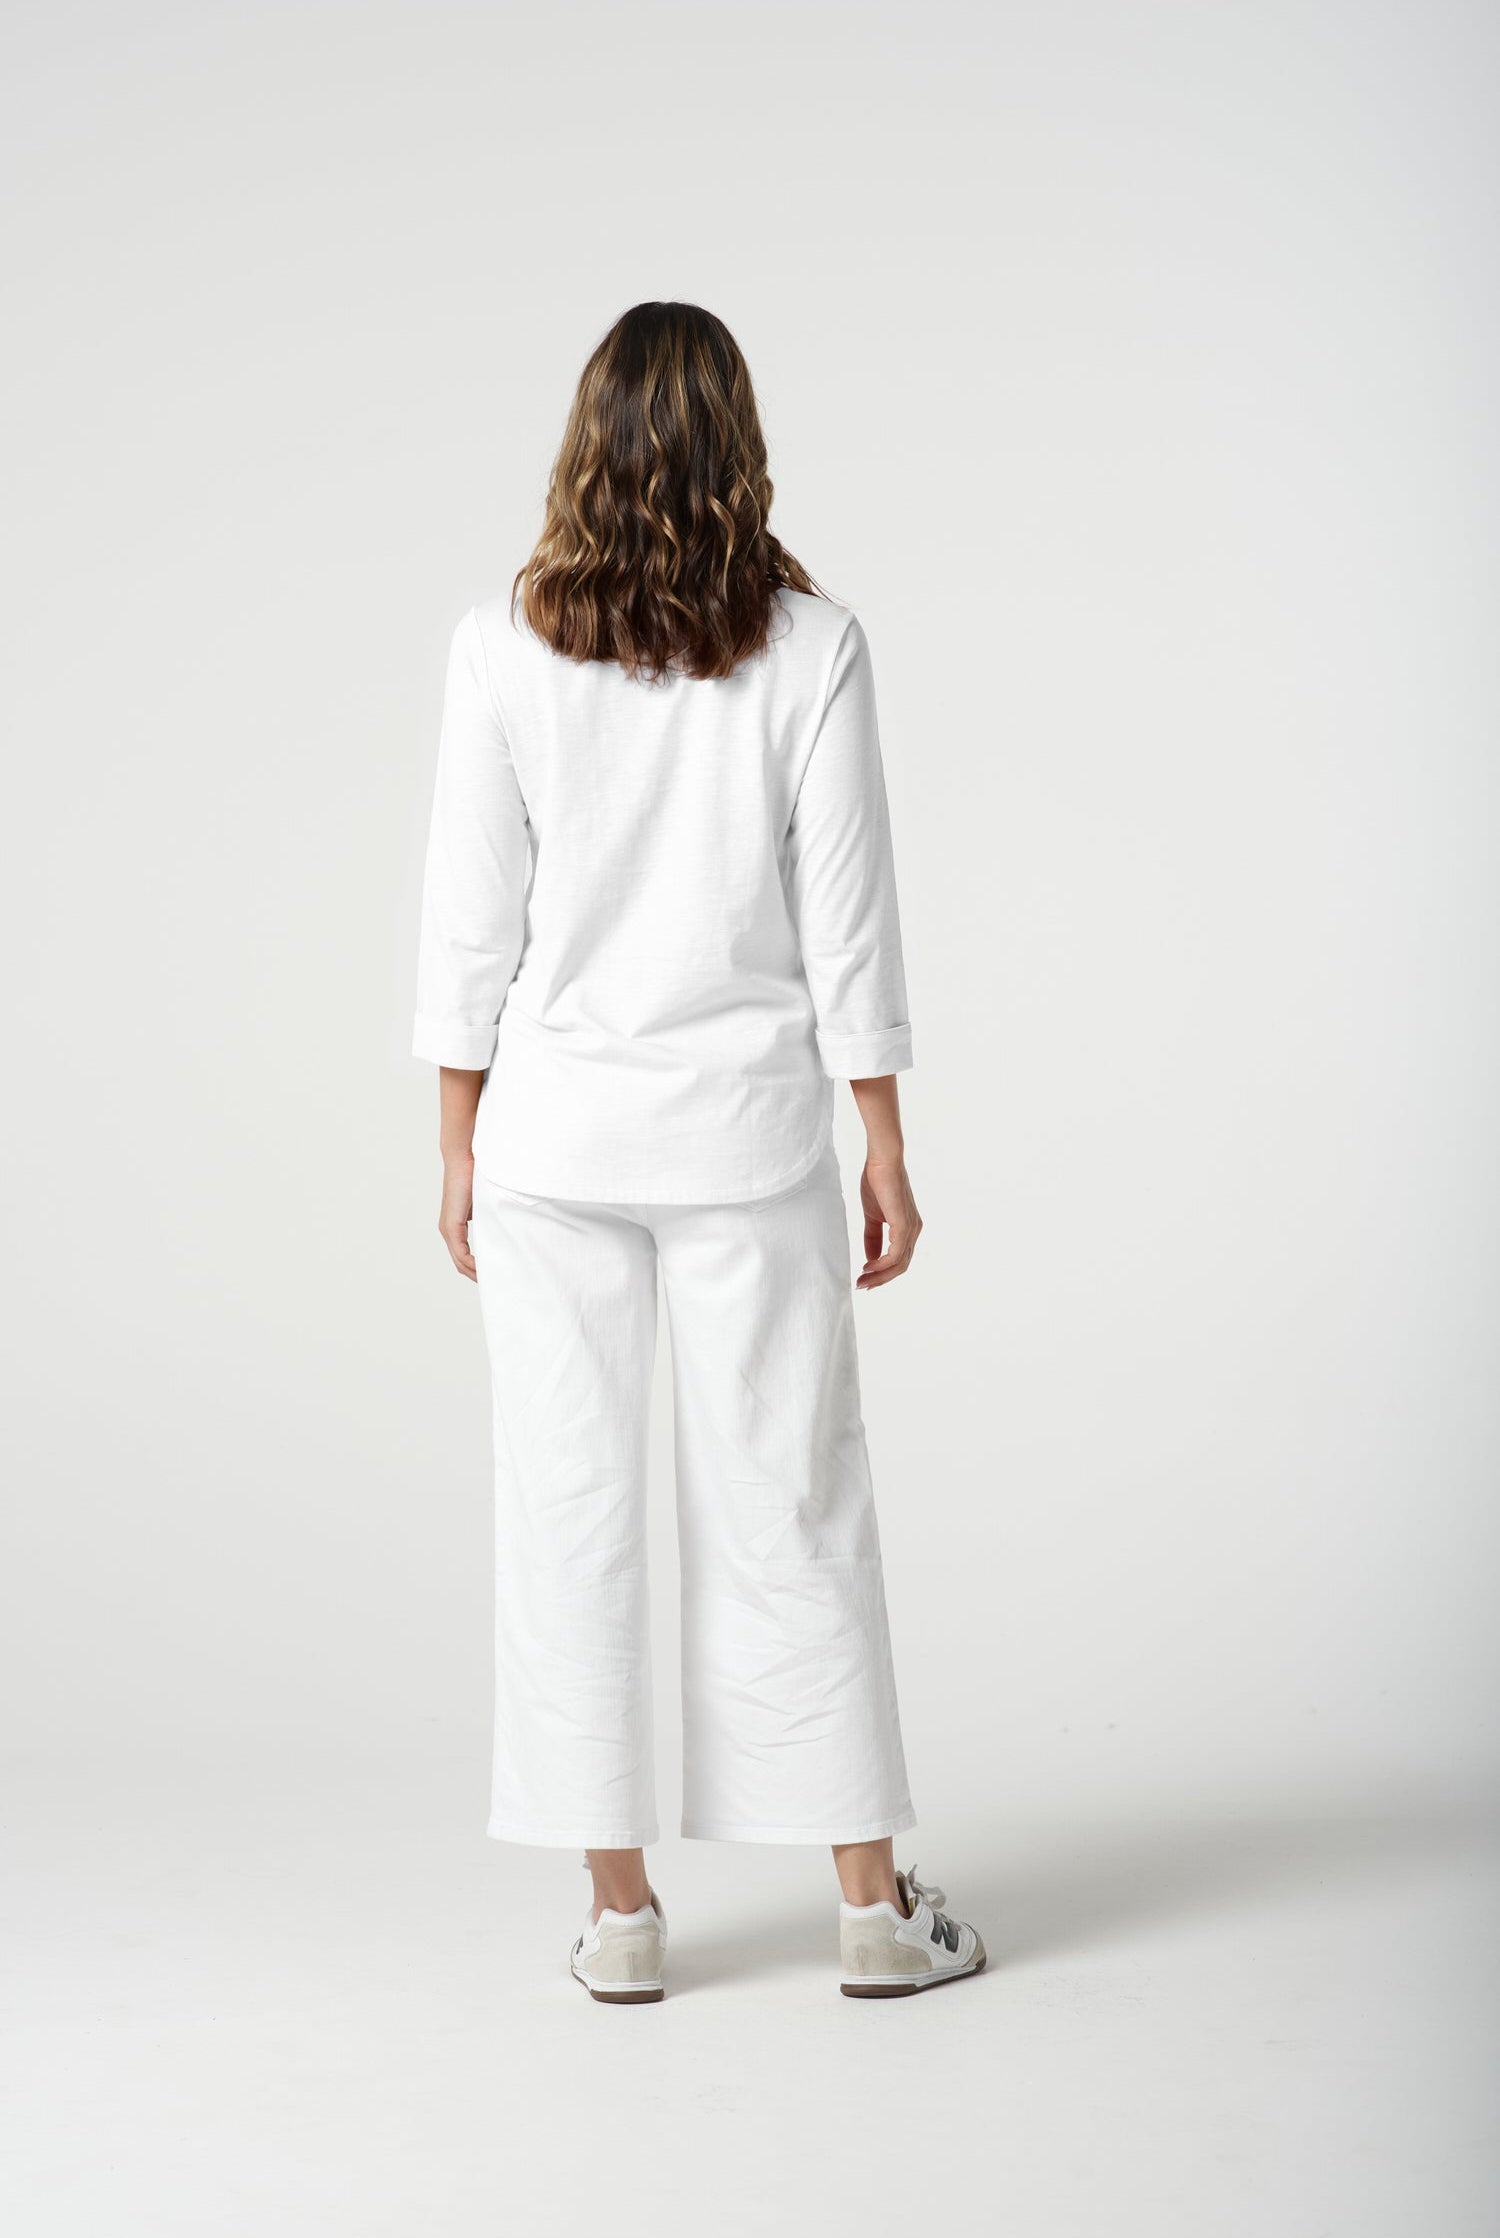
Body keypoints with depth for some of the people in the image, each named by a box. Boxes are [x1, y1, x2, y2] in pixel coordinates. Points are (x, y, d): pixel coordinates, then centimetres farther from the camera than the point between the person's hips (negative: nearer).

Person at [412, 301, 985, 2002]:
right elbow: (846, 922, -4)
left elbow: (471, 923, -2)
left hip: (552, 1128, 0)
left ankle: (619, 1907, 13)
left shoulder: (502, 649, -4)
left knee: (571, 1508, 7)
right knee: (787, 1498, 7)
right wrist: (883, 1146, 4)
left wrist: (460, 1147, 6)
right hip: (747, 1123, 0)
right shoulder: (811, 648, -5)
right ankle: (871, 1900, 15)